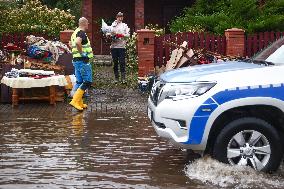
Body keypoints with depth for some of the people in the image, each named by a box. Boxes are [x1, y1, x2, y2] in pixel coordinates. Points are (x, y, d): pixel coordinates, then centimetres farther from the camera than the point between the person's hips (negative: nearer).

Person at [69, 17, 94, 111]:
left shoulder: (75, 32, 16)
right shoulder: (81, 33, -15)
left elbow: (72, 43, 32)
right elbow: (77, 42, -35)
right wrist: (82, 52, -23)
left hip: (76, 60, 10)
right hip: (83, 61, -10)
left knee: (79, 82, 13)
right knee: (88, 82, -8)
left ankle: (79, 103, 16)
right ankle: (75, 100, -15)